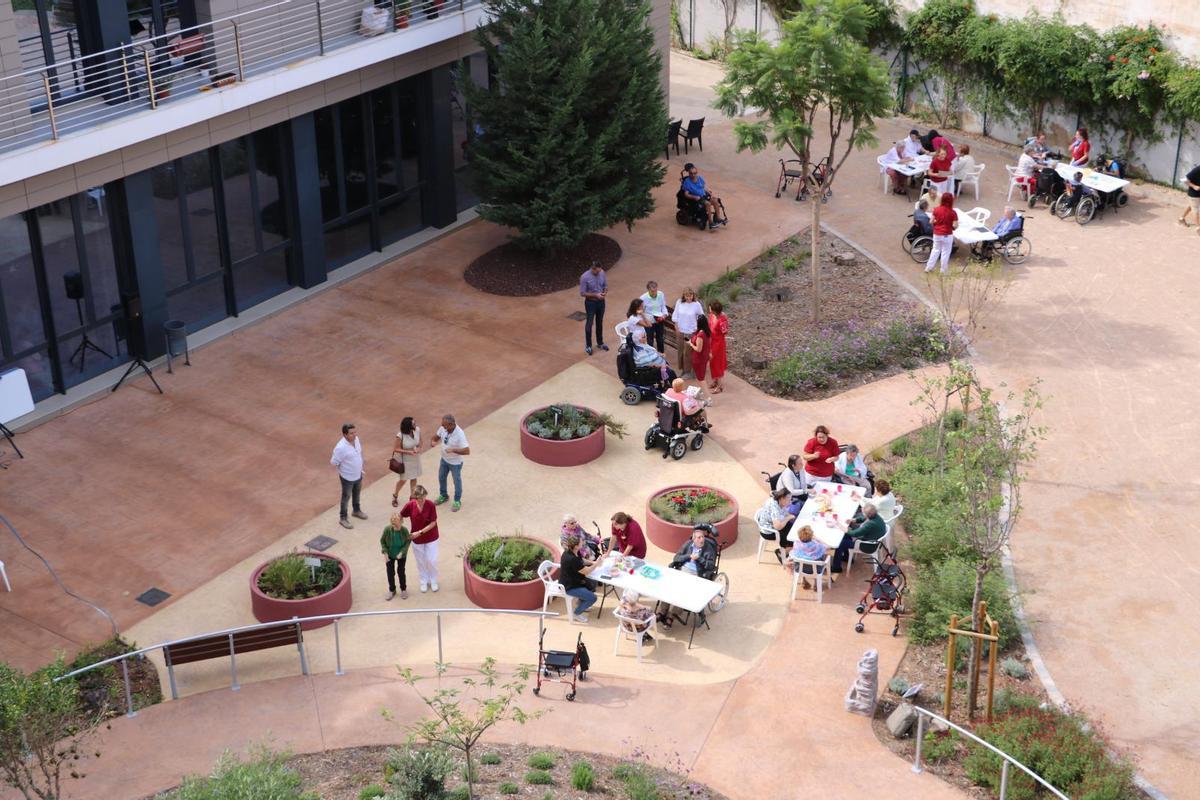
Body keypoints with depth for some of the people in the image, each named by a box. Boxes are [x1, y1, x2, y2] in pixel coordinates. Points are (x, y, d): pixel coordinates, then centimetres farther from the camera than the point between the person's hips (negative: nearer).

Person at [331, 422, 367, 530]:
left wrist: (360, 467, 12)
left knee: (357, 494, 28)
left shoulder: (356, 439, -11)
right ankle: (343, 518, 33)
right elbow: (333, 462, -23)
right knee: (346, 497, 13)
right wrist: (342, 471, -8)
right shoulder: (341, 447, -34)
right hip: (348, 477, -7)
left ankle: (357, 510, 52)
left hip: (358, 474, 7)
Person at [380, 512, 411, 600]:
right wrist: (385, 552, -18)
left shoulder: (404, 530, -28)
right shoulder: (387, 529, -28)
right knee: (390, 573, 14)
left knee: (401, 572, 14)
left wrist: (402, 552, -20)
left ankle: (403, 589, 39)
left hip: (401, 555, -1)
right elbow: (382, 541, -10)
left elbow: (408, 541, -10)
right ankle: (392, 590, 37)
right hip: (390, 555, 1)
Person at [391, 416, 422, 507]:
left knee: (414, 478, 18)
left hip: (416, 458, 4)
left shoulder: (417, 430, -16)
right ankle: (395, 495, 39)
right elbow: (396, 449, -18)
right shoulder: (400, 436, -29)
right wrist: (408, 452, -28)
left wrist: (418, 448, -19)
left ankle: (412, 496, 38)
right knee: (403, 479, 12)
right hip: (405, 460, -4)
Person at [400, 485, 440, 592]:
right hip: (417, 539, 1)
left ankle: (433, 581, 33)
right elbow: (400, 517, -3)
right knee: (420, 561, 16)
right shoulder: (410, 505, -19)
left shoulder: (431, 505, -23)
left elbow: (433, 523, -18)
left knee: (431, 561, 7)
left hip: (431, 537, -1)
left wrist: (420, 532, -22)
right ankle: (423, 581, 39)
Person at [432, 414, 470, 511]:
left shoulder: (460, 434, -35)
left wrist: (453, 450, -40)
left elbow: (467, 451, -35)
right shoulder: (443, 428, -17)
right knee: (441, 478, 24)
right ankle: (443, 496, 49)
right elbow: (437, 436, 3)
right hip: (444, 459, 6)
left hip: (455, 463, -6)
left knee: (457, 481, 15)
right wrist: (434, 441, -20)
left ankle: (457, 501, 36)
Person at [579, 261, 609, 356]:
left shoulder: (602, 274, -7)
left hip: (601, 301, 5)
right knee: (589, 323, 6)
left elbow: (605, 286, 7)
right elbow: (582, 293, -19)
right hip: (590, 302, -5)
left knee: (600, 322, 18)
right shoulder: (585, 277, -23)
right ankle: (588, 346, 19)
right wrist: (595, 295, -24)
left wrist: (605, 292, -16)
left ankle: (600, 343, 35)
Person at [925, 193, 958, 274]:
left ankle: (929, 267, 25)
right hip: (947, 235, -3)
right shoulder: (952, 213, -16)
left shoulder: (936, 210, -8)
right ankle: (943, 271, 16)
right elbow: (955, 226, -18)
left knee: (935, 250, 21)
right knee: (945, 253, 9)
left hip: (937, 234, 3)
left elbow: (932, 222, -3)